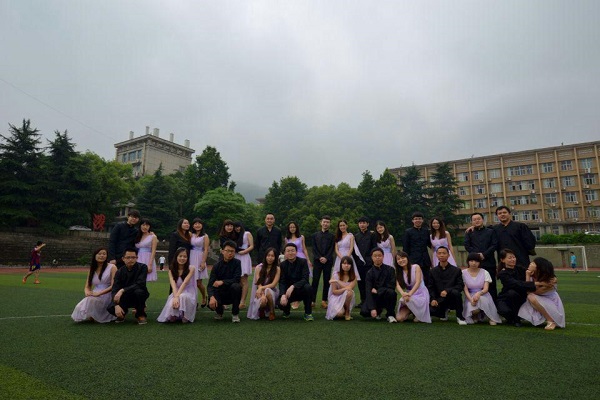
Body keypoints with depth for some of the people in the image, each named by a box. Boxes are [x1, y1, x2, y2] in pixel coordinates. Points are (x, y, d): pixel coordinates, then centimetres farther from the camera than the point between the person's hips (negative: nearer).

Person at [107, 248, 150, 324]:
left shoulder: (142, 267, -16)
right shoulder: (120, 271, -8)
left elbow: (140, 284, -27)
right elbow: (114, 290, -16)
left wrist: (122, 290, -36)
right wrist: (116, 305, -32)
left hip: (138, 297, -2)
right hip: (125, 298, 2)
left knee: (139, 291, -36)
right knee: (110, 308, -24)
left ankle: (141, 314, -9)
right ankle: (122, 313, 14)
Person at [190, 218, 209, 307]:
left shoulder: (205, 236, 1)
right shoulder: (191, 235, 10)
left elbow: (206, 250, -4)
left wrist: (203, 262, -11)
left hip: (199, 259, -3)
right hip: (191, 259, 3)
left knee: (198, 282, 0)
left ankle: (204, 298, 25)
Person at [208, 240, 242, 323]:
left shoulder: (237, 263, -8)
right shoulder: (217, 265, -8)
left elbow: (236, 279, -16)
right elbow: (210, 284, -15)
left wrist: (222, 282, -26)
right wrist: (212, 297, -33)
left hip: (232, 294, -1)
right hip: (220, 293, 1)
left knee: (236, 286, -33)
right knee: (211, 304, -28)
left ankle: (235, 314, -13)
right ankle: (219, 311, 13)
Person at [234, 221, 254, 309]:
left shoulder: (247, 234, 7)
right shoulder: (235, 236, 23)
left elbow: (252, 246, -1)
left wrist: (244, 251, -13)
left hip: (244, 257, -5)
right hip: (236, 257, 5)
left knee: (244, 280, -10)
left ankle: (243, 302, -14)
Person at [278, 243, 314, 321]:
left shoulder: (303, 262, -9)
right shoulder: (283, 265, -3)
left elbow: (305, 279, -20)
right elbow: (282, 282, -10)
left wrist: (293, 286, -35)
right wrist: (283, 295, -30)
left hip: (301, 290, -1)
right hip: (288, 291, 1)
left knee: (308, 287, -33)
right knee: (281, 303, -27)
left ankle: (308, 313, -12)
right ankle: (286, 311, 14)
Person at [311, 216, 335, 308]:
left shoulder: (332, 236, 8)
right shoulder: (315, 235, 12)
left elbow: (332, 249, 0)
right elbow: (314, 248, 5)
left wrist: (326, 258, -11)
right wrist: (319, 258, -8)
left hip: (328, 261, 0)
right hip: (317, 260, 0)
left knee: (327, 281, 2)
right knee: (315, 280, -4)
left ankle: (324, 300, 7)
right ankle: (313, 300, -2)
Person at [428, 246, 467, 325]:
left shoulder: (456, 270, 1)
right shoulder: (433, 271, 7)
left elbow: (461, 286, -8)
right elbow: (430, 287, 6)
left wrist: (447, 290, -23)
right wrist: (433, 299, -11)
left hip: (452, 299, -2)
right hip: (439, 300, 3)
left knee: (456, 292, -36)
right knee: (430, 310, -25)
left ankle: (459, 317, -11)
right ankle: (444, 312, 14)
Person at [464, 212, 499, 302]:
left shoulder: (491, 231, 12)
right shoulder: (469, 233, 13)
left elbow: (494, 245, 1)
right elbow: (467, 246, 3)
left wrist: (484, 254, -11)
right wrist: (477, 254, -11)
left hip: (489, 262, 0)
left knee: (491, 285, 3)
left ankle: (494, 304, 10)